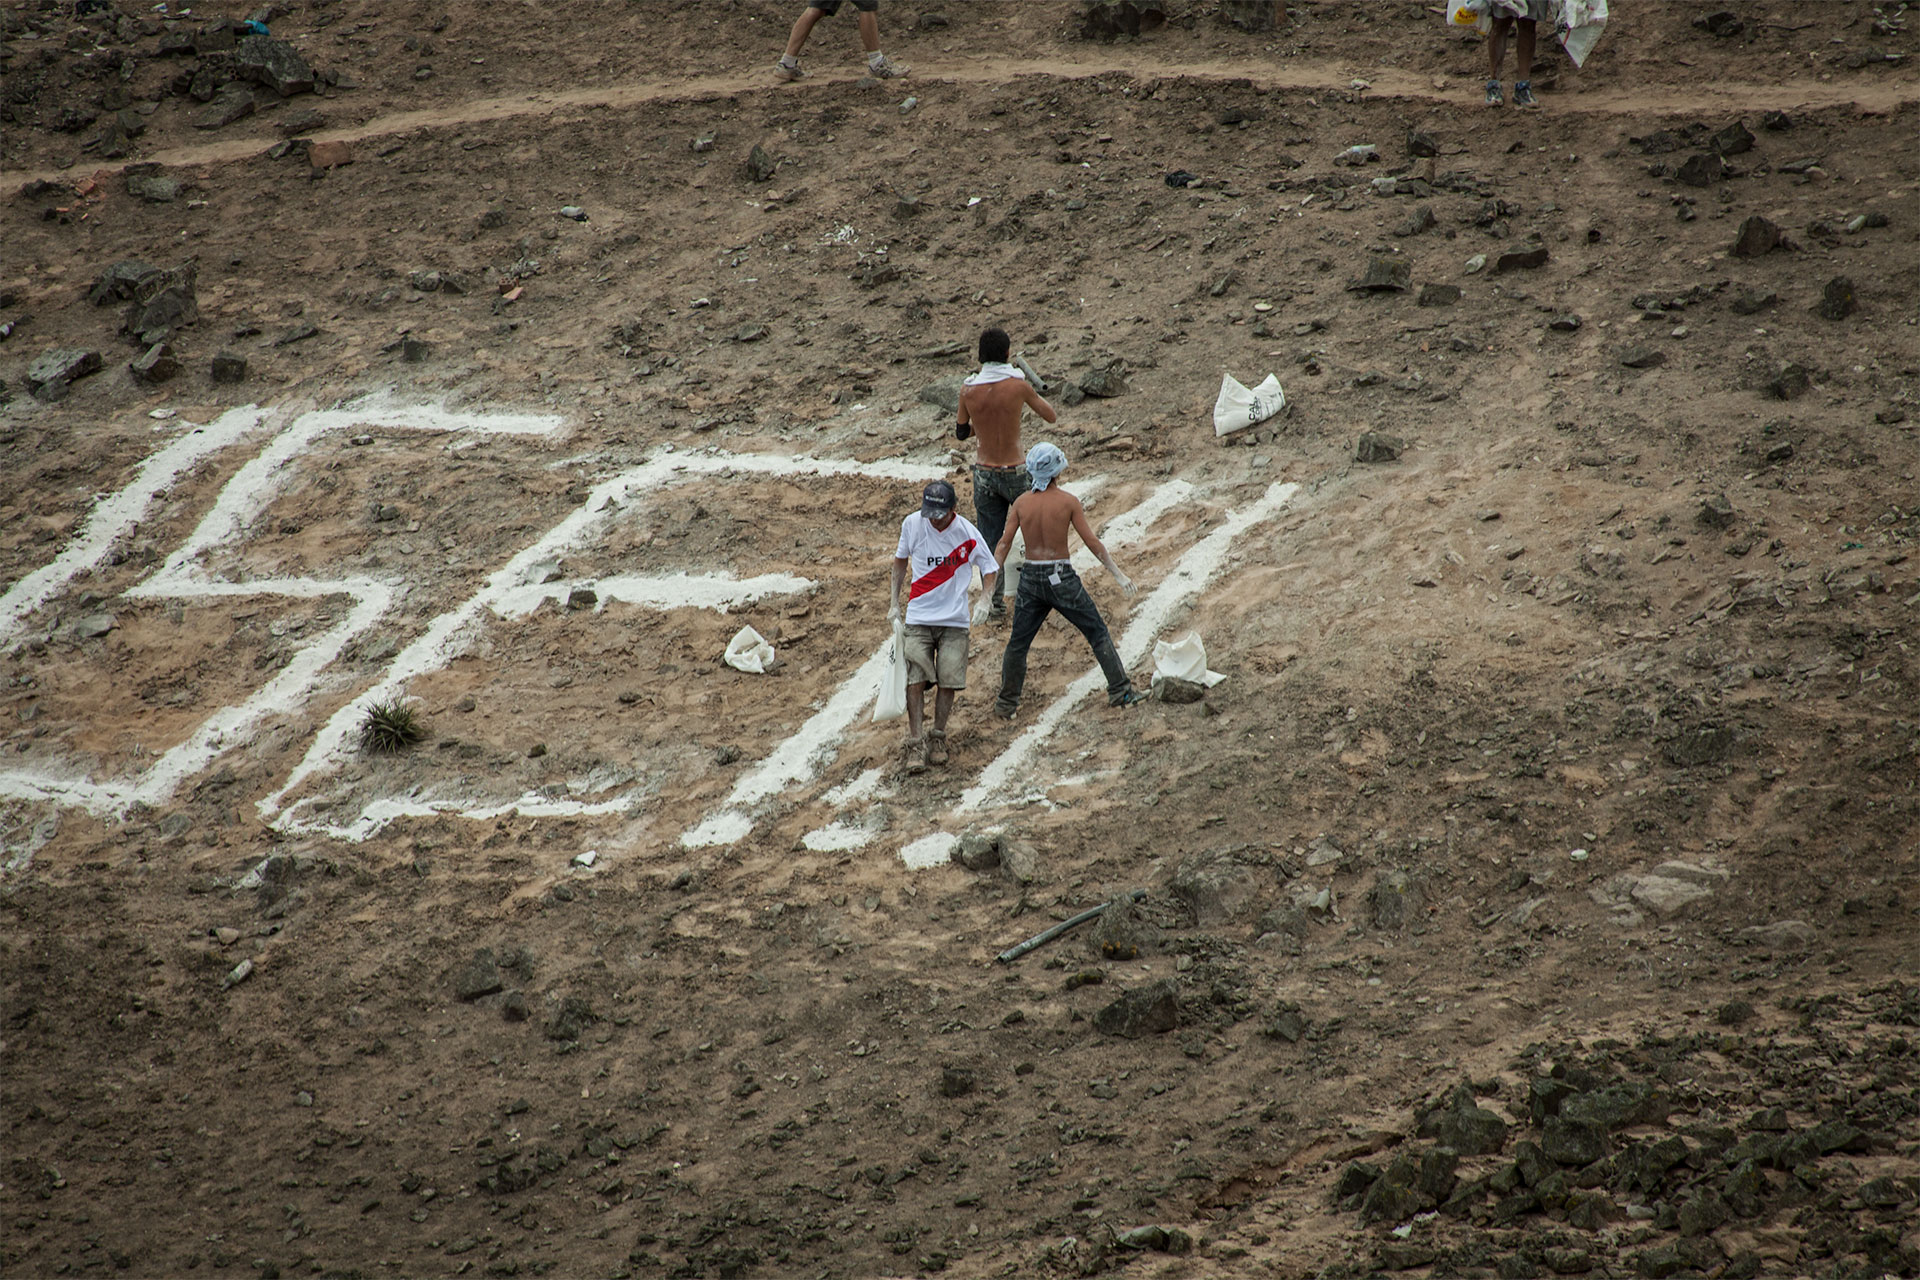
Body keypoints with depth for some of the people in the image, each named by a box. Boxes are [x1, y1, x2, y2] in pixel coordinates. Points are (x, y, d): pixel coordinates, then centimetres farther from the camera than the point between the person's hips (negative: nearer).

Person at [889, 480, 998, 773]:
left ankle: (937, 738, 18)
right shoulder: (912, 524, -6)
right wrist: (894, 603, 10)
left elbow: (990, 567, 2)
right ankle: (915, 744, -3)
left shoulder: (967, 532, -11)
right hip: (918, 617, 1)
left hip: (954, 619, -1)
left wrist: (984, 600, -15)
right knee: (915, 680, -9)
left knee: (948, 680, -2)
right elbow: (900, 561, 10)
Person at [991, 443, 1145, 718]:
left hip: (1030, 579, 3)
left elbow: (1003, 543, 0)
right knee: (1098, 633, 9)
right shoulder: (1068, 501, -9)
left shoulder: (1022, 503, 0)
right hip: (1061, 578, -3)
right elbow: (1092, 543, -10)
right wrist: (1118, 574, -4)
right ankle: (1120, 691, 7)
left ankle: (1007, 703, 20)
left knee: (1017, 643, 15)